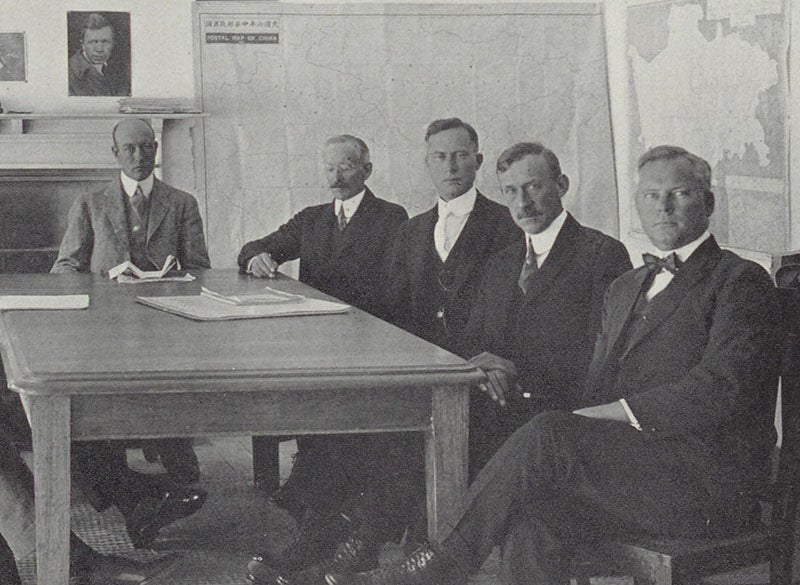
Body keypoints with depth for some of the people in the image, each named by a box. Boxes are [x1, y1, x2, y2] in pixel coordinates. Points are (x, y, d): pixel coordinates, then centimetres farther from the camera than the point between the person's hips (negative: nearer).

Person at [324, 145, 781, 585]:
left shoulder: (742, 282, 0)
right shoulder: (626, 288, 25)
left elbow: (721, 389, -15)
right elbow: (598, 391, 19)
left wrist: (614, 413, -17)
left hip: (709, 480, -6)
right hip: (631, 462, 6)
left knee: (549, 435, -27)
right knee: (533, 517, -26)